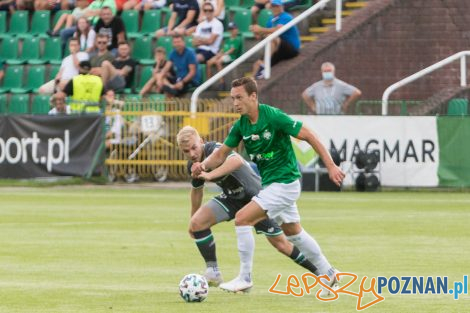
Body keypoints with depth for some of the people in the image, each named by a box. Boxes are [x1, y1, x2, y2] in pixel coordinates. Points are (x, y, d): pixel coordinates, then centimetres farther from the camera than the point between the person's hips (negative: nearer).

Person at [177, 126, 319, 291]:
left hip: (255, 195, -7)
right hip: (231, 197, 7)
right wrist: (193, 216, 23)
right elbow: (197, 189, 13)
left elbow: (237, 160, -55)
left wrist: (210, 175, -63)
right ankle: (212, 273, -2)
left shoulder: (214, 150, -33)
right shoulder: (193, 165, -8)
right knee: (196, 223, -11)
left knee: (280, 243, -6)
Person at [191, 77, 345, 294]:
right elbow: (222, 154, 4)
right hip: (269, 183, 8)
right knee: (293, 232, 20)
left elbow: (308, 136, -17)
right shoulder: (241, 125, 0)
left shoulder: (273, 116, -21)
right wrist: (204, 165, -18)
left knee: (242, 219, -17)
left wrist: (330, 166, -18)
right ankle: (327, 274, 35)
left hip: (285, 182, -8)